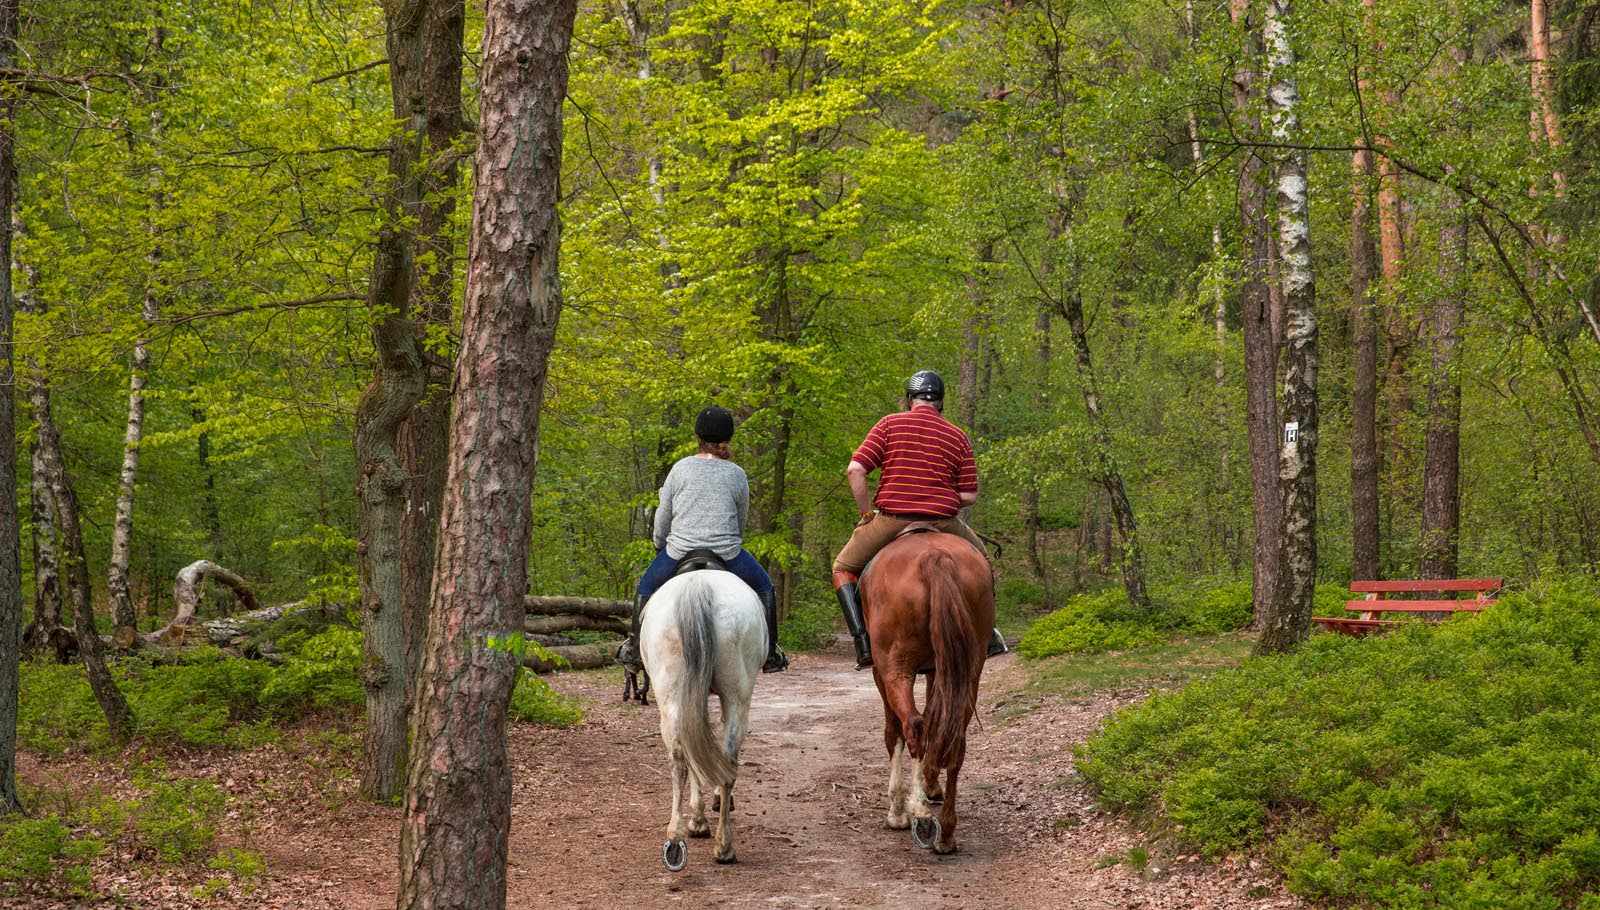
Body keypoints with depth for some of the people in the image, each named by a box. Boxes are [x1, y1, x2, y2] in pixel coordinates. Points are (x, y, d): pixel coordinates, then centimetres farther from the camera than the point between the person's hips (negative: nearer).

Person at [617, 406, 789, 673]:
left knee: (646, 587, 27)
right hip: (726, 553, 0)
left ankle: (633, 648, 25)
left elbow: (663, 515, 9)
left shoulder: (681, 468, 3)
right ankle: (770, 654, 20)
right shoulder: (736, 474, 3)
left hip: (680, 551, 0)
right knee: (763, 586, 23)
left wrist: (660, 546, 25)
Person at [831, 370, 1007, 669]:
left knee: (844, 567, 19)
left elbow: (855, 470, -8)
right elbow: (969, 496, 3)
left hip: (890, 519, -2)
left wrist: (867, 513, 1)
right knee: (979, 559, 31)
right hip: (943, 522, 2)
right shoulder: (958, 436, 8)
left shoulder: (889, 425, 3)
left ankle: (863, 643, 2)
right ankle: (987, 637, 28)